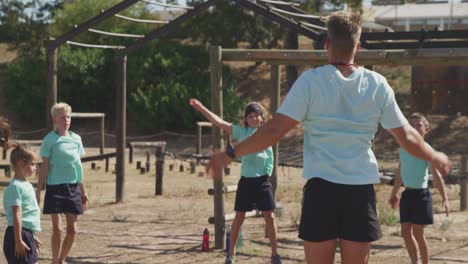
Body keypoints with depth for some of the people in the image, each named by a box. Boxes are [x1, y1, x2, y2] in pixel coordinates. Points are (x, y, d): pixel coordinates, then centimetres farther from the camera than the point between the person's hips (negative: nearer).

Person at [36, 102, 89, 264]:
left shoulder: (76, 139, 10)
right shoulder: (50, 140, -4)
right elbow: (44, 167, -3)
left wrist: (83, 192, 15)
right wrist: (38, 191, -7)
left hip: (73, 188, 5)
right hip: (55, 188, -5)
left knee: (72, 229, 4)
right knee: (57, 228, -8)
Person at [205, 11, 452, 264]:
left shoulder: (310, 81, -5)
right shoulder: (377, 84, 2)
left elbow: (274, 130, -11)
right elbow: (406, 137, 8)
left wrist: (230, 153, -3)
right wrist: (434, 157, 27)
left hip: (321, 187, -2)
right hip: (361, 189, 2)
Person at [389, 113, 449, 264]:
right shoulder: (404, 148, 6)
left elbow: (436, 175, -14)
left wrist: (444, 198, -20)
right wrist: (394, 194, 24)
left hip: (421, 194, -6)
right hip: (407, 194, 6)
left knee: (418, 233, -3)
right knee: (406, 231, 6)